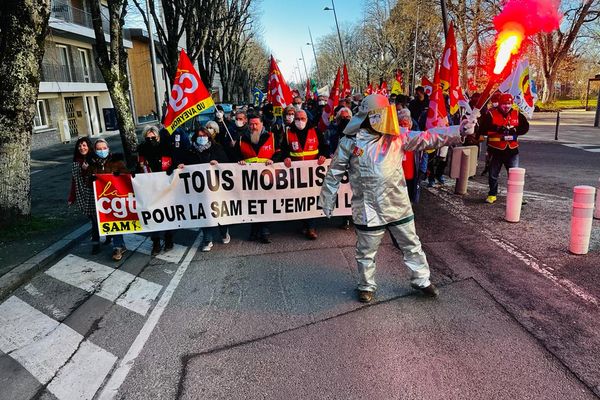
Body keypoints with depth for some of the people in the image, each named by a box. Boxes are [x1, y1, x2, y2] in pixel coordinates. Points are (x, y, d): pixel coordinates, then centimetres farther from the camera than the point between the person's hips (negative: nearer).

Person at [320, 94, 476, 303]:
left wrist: (459, 130, -10)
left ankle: (421, 279, 38)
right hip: (369, 210, -3)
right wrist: (328, 200, 4)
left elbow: (428, 138, -2)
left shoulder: (397, 136, -1)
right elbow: (335, 174, -1)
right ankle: (367, 286, 35)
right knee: (367, 252, 13)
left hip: (398, 206, 3)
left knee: (412, 245, 17)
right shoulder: (350, 142, -9)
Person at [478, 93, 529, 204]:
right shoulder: (491, 114, -6)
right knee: (493, 174, 11)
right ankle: (492, 194, 26)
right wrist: (497, 129, -24)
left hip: (512, 149, 2)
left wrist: (515, 130, -12)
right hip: (496, 150, -1)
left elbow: (525, 127, 7)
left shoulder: (517, 114, 5)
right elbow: (482, 129, -13)